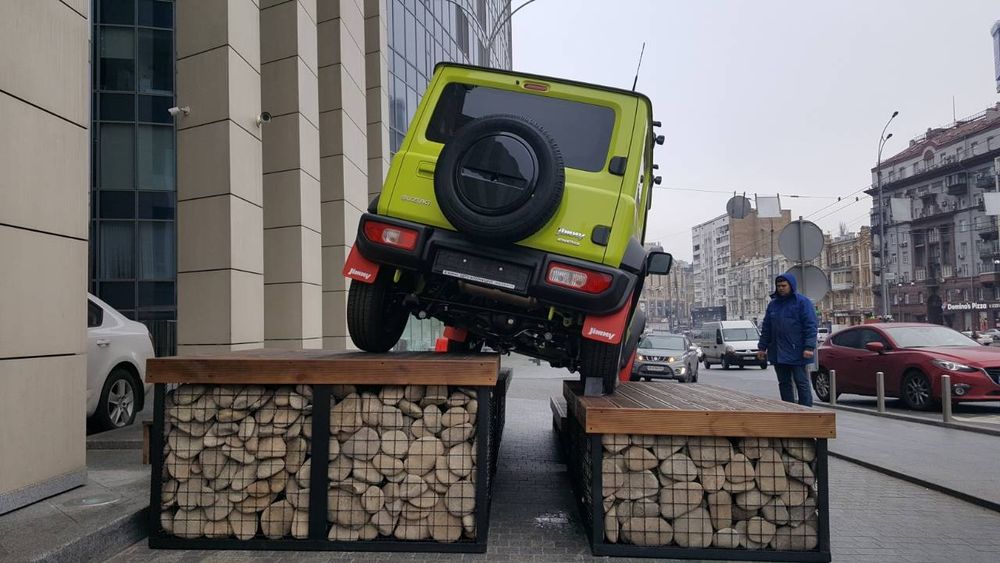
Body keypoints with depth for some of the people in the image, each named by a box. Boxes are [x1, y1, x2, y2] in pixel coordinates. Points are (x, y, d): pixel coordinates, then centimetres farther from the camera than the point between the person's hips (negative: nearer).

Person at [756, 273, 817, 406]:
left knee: (801, 383, -3)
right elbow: (766, 328, 17)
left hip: (796, 353, -6)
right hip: (778, 353, 6)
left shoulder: (802, 302, -3)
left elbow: (811, 326, -9)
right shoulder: (773, 304, 14)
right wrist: (762, 347, 12)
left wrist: (809, 347, -18)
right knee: (784, 383, 10)